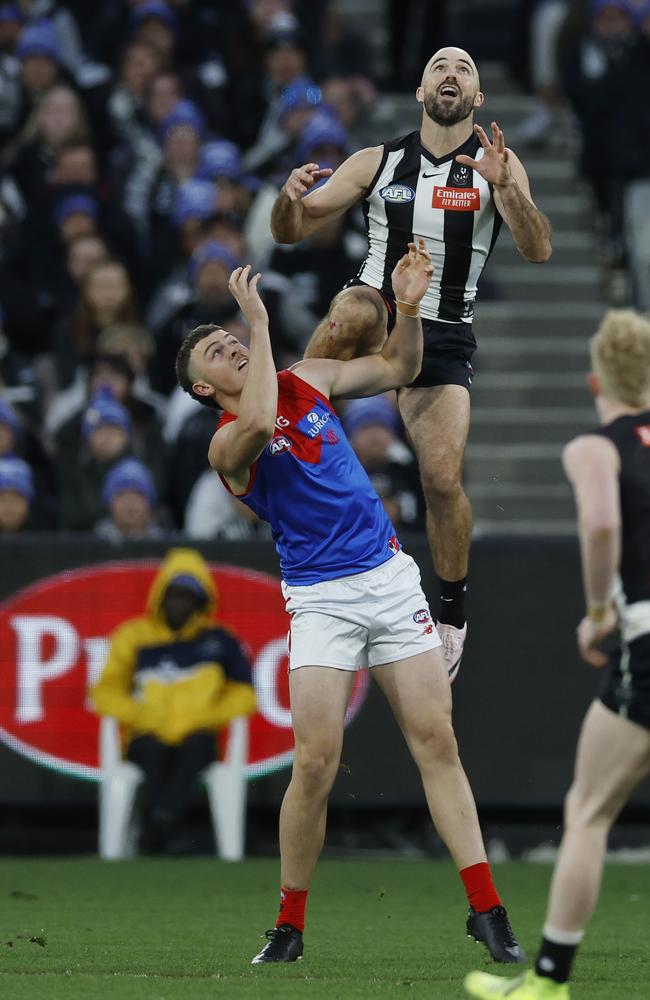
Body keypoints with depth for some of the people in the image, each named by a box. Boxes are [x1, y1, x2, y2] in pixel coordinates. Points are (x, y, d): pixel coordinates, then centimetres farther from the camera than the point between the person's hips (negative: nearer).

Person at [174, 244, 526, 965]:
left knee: (436, 742, -2)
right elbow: (260, 424, -30)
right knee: (316, 762, -12)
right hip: (320, 599, -4)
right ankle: (289, 927, 2)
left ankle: (486, 910, -4)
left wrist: (409, 305, 2)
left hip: (391, 577, 4)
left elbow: (398, 369, 20)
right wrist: (260, 319, -25)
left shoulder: (307, 380, 11)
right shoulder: (227, 445, -6)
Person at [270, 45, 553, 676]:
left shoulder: (497, 166, 1)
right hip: (377, 315, 0)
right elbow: (290, 232, 5)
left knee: (442, 479, -12)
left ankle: (453, 613, 10)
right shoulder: (378, 163, 5)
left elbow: (538, 251, -13)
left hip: (443, 338, 0)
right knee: (355, 308, -36)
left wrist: (506, 188, -31)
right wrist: (291, 198, -19)